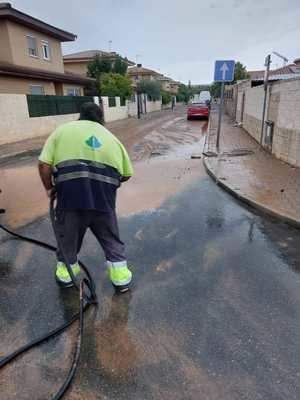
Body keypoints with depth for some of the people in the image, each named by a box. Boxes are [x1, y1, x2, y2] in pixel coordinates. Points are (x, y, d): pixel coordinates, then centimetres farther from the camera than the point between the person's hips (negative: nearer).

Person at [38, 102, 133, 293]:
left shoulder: (63, 129, 14)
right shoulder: (111, 136, 20)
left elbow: (44, 164, 2)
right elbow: (127, 174, 17)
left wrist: (49, 187, 16)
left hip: (70, 190, -1)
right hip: (104, 193, 1)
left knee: (68, 233, 21)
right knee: (110, 235, 20)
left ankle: (66, 272, 40)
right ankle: (120, 275, 29)